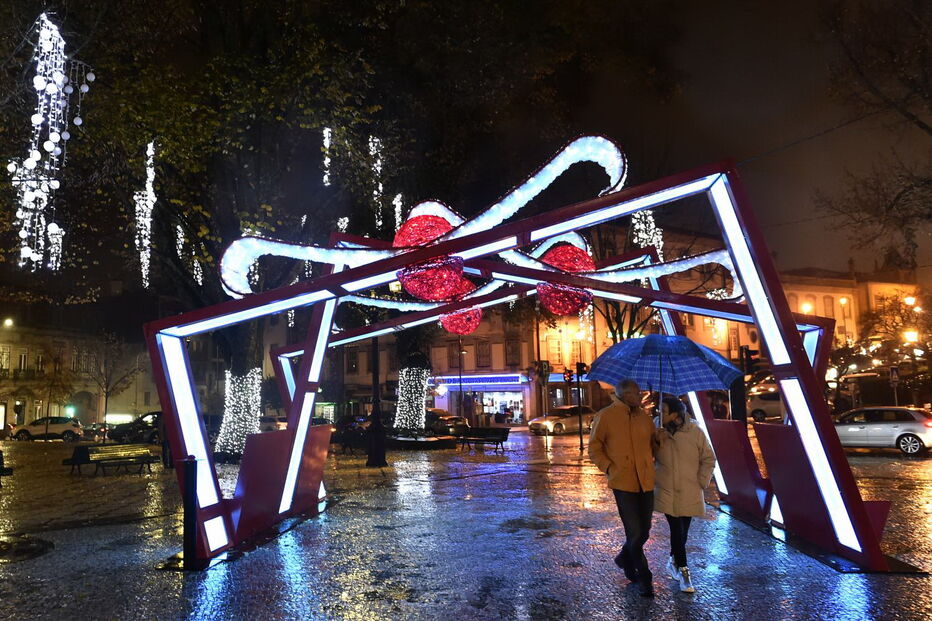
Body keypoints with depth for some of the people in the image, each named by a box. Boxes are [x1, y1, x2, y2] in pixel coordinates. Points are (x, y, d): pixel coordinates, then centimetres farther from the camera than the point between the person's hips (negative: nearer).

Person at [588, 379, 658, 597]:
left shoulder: (644, 416, 8)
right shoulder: (605, 416, -6)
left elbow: (653, 444, 22)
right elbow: (594, 448, -1)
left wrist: (654, 466, 9)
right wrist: (610, 469, -8)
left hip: (646, 482, 5)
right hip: (623, 483, -5)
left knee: (644, 531, 14)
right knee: (635, 533, -2)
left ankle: (624, 558, 42)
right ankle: (644, 578, 18)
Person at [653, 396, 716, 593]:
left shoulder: (695, 432, -8)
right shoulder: (658, 432, -4)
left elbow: (708, 459, 1)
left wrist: (702, 482, -2)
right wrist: (658, 443, -13)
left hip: (689, 493, 1)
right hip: (666, 491, -1)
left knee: (682, 530, 13)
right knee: (677, 530, -6)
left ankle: (673, 561, 35)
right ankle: (682, 570, 4)